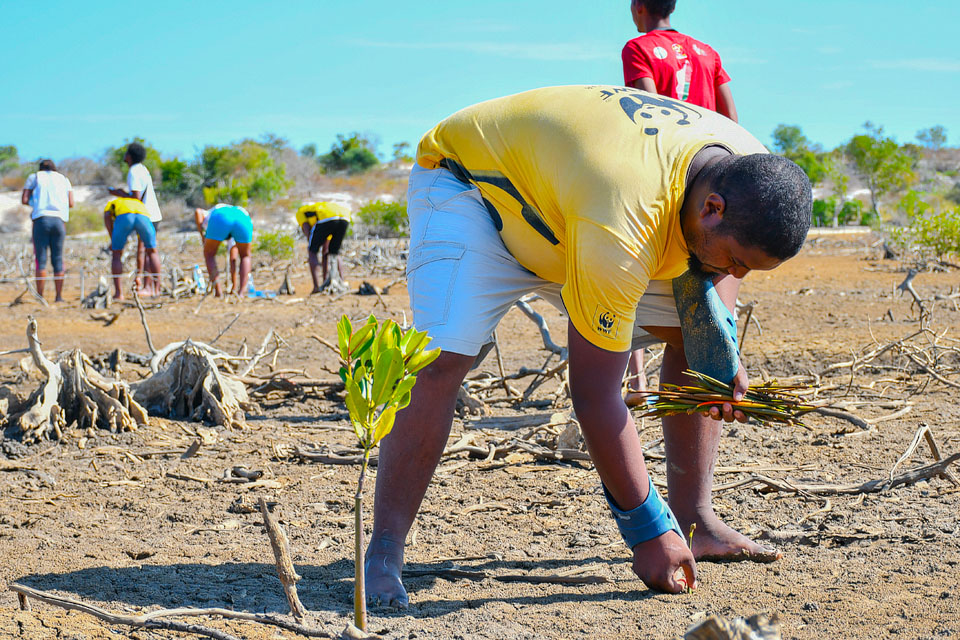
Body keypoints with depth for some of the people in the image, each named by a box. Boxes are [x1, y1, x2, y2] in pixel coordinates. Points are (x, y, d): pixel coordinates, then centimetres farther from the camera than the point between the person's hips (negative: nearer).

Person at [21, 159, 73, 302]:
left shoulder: (34, 177, 13)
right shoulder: (63, 179, 21)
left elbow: (24, 200, 4)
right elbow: (71, 203, 12)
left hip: (41, 219, -2)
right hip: (59, 220, 2)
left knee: (41, 259, -1)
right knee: (58, 259, 5)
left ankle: (40, 296, -5)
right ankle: (59, 296, 2)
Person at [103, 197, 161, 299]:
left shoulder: (111, 204, 43)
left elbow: (106, 216, 13)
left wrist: (112, 240, 15)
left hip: (123, 217, -2)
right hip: (143, 217, 2)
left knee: (117, 255, 17)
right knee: (152, 252, 26)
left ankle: (118, 293, 11)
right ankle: (156, 290, 24)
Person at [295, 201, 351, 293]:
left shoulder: (300, 212, 33)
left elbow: (307, 231, 11)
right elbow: (325, 248, 45)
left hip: (327, 218, -6)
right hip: (344, 219, 6)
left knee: (312, 252, 11)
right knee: (335, 253, 26)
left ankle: (317, 287, 0)